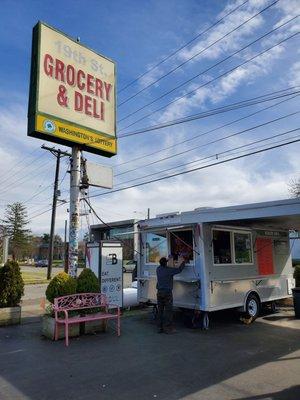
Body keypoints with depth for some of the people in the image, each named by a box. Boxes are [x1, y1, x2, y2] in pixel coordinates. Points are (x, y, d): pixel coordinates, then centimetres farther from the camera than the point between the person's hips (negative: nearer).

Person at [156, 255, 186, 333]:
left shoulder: (158, 269, 4)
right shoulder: (169, 270, -14)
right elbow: (179, 269, -9)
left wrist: (169, 259, 30)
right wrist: (183, 262, 7)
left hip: (159, 292, 6)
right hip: (167, 292, -6)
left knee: (160, 310, 10)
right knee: (168, 310, 1)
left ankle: (160, 327, 17)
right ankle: (168, 328, 4)